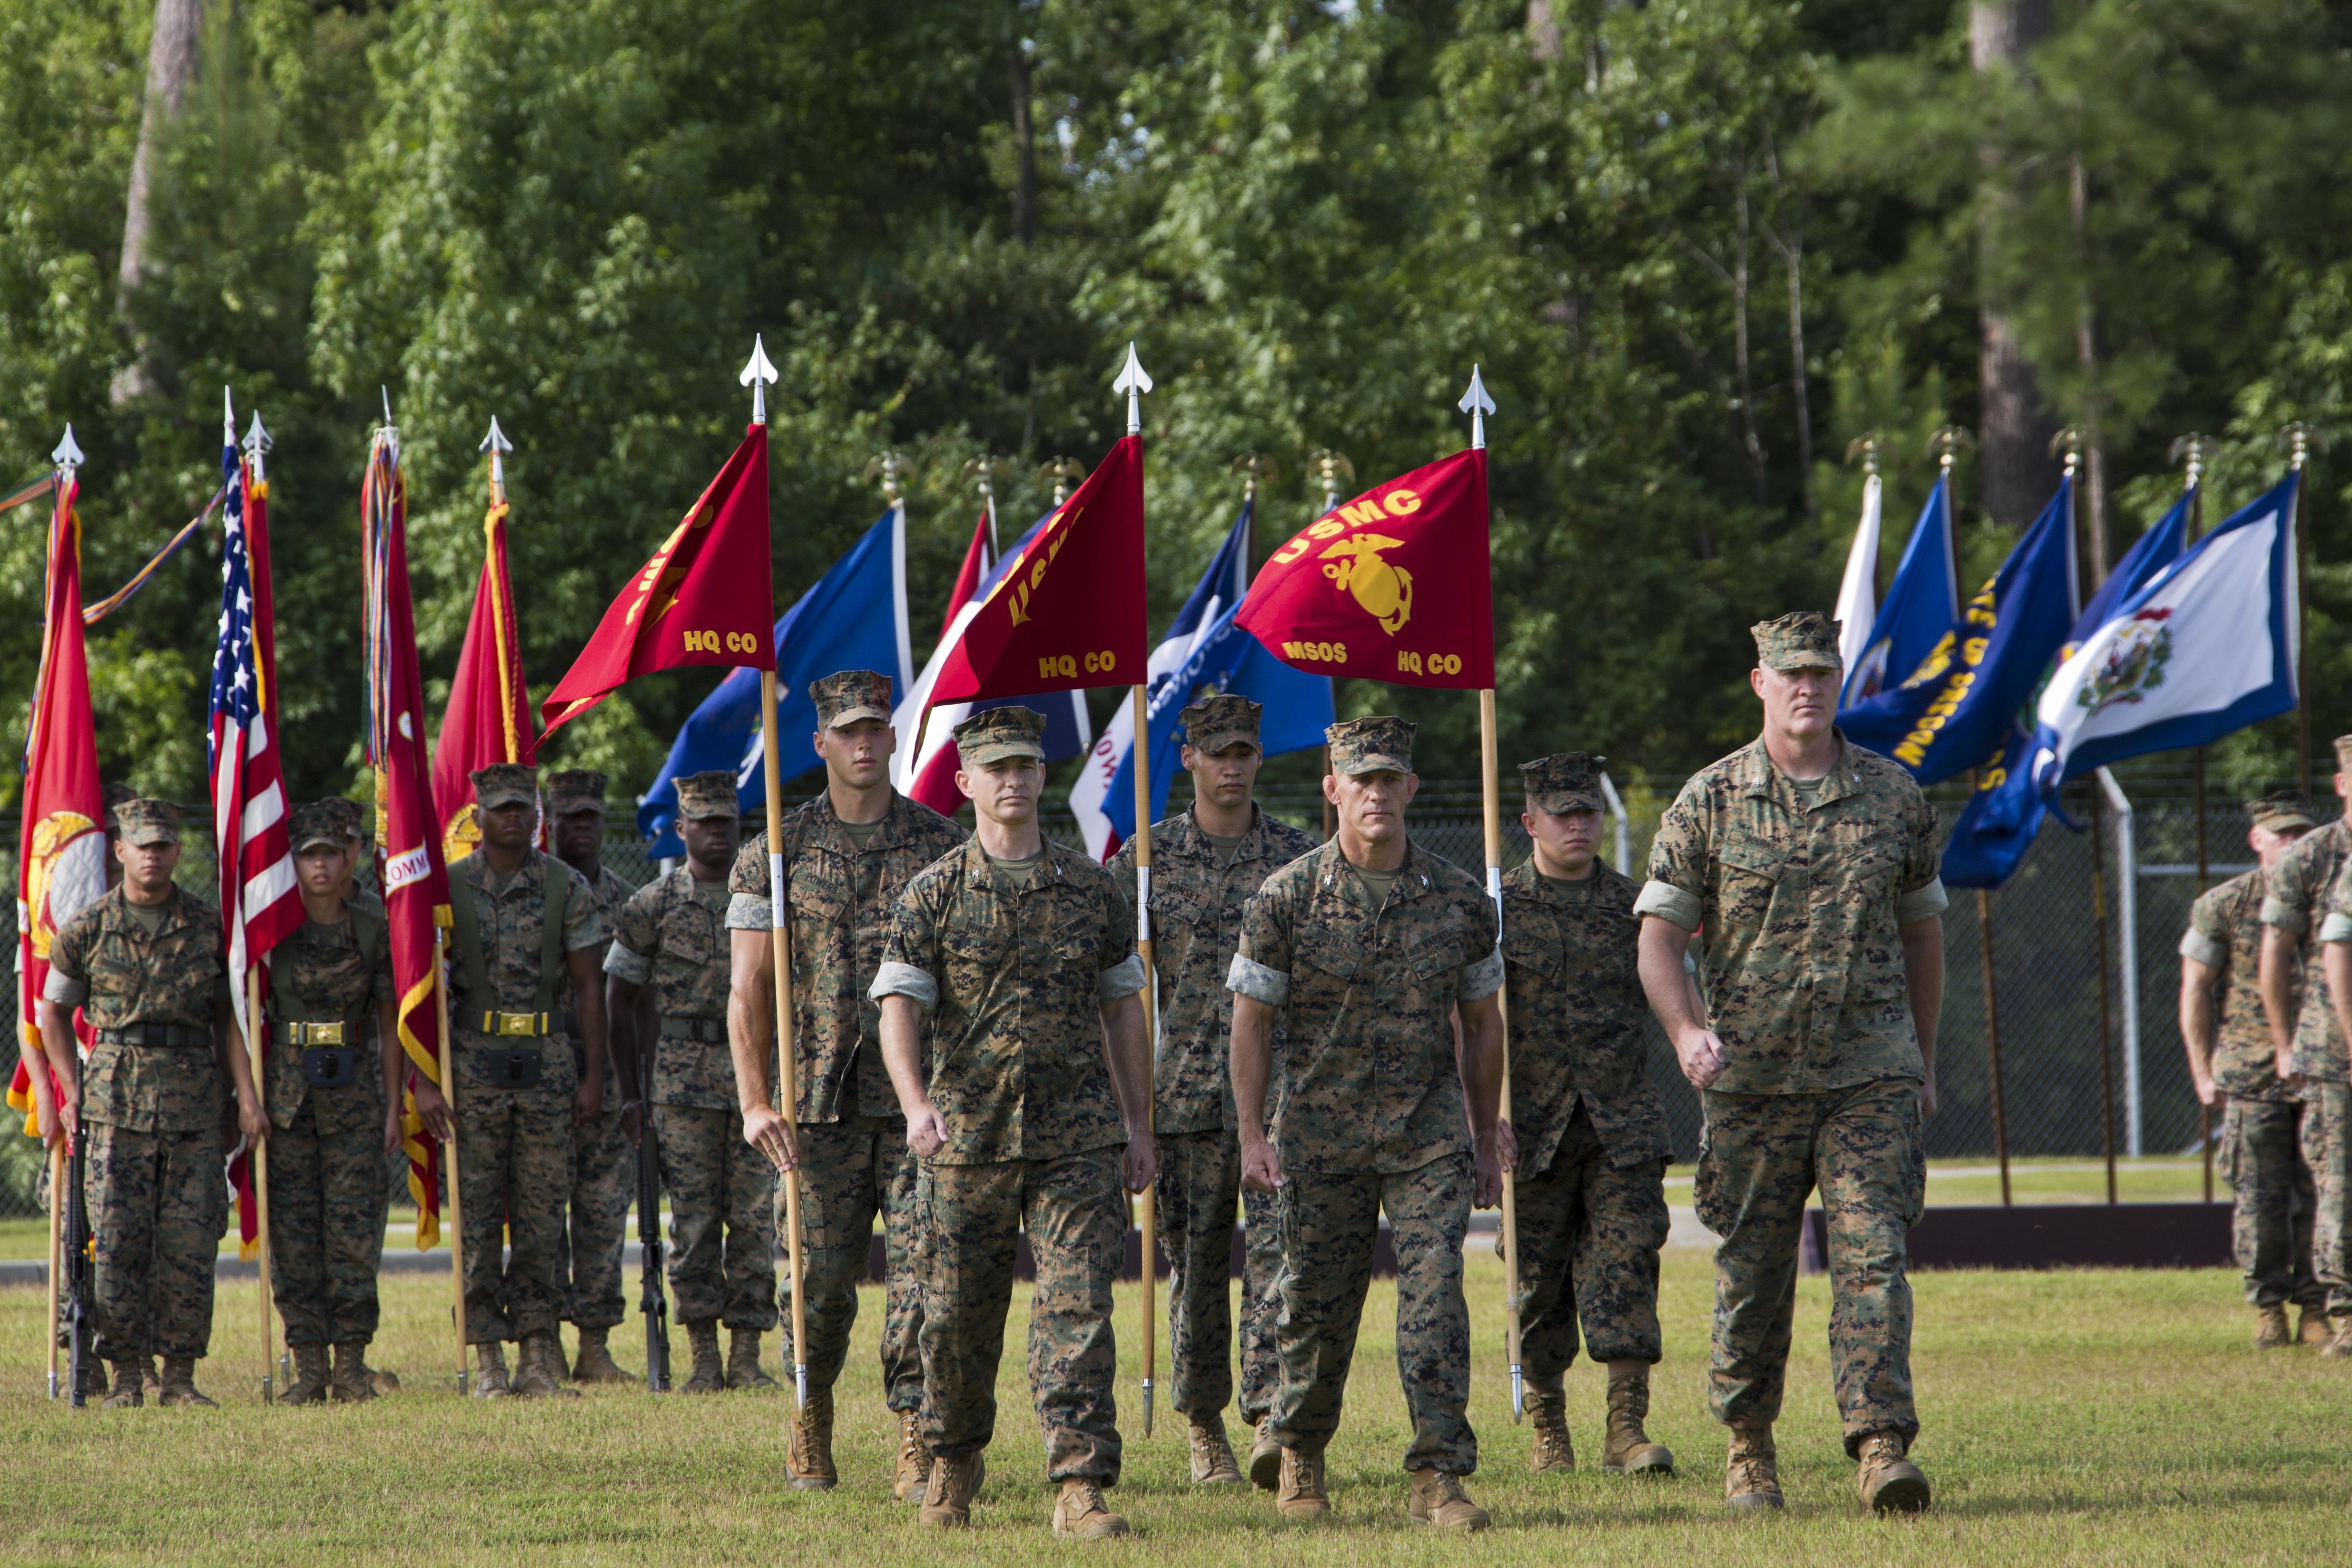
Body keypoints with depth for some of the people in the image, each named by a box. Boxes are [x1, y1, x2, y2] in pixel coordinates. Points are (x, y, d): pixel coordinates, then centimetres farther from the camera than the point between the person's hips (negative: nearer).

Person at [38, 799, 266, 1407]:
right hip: (117, 1100, -1)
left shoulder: (209, 926, 6)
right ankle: (125, 1376, -1)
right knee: (118, 1240, -6)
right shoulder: (89, 929, 3)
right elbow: (54, 1010, 13)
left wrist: (247, 1095, 3)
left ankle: (180, 1376, 5)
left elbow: (227, 1015, 11)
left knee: (190, 1243, -1)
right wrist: (73, 1093, 6)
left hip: (195, 1100, 1)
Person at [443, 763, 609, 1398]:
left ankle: (540, 1356, 4)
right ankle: (487, 1361, 3)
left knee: (542, 1215, 1)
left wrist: (593, 1076, 1)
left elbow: (587, 986, 6)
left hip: (547, 1063, 1)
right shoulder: (449, 888, 2)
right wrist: (424, 1079, -7)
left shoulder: (568, 889, 4)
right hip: (473, 1063, -1)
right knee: (478, 1217, -1)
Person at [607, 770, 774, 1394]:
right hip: (684, 1079, -1)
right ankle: (704, 1359, 2)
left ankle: (748, 1356, 3)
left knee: (756, 1219, -2)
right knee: (694, 1219, -2)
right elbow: (622, 1000, 8)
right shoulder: (653, 907, 3)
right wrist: (633, 1095, 4)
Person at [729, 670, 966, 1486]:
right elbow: (749, 990, 1)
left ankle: (916, 1451, -8)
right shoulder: (777, 853, 4)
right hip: (821, 1103, 0)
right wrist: (754, 1102, -9)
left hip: (920, 1100, 0)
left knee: (921, 1270, -8)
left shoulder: (941, 846, 7)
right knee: (820, 1273, 4)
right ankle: (810, 1427, 26)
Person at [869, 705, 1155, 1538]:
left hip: (1078, 1135, 0)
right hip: (968, 1137, 0)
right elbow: (899, 1007, -8)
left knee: (1077, 1307, -10)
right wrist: (915, 1102, -25)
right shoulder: (932, 895, 1)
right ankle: (954, 1460, 32)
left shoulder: (1091, 888, 7)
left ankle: (1081, 1486, -13)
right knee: (957, 1314, 9)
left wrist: (1139, 1126, 11)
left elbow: (1123, 1009, 14)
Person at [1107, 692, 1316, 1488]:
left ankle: (1272, 1419, -18)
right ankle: (1204, 1429, 16)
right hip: (1186, 1091, 0)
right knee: (1195, 1263, 5)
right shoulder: (1148, 858, 4)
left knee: (1276, 1249, -13)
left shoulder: (1299, 857, 7)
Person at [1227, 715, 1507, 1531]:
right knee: (1317, 1304, 7)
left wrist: (1486, 1137, 12)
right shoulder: (1287, 898, -4)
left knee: (1435, 1295, -12)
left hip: (1429, 1129, 1)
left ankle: (1440, 1478, -11)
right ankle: (1300, 1456, 29)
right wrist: (1251, 1136, -6)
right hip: (1321, 1130, -1)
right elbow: (1251, 1020, 0)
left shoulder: (1458, 899, 2)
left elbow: (1481, 1021, 11)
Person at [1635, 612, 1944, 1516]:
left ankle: (1883, 1447, -18)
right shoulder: (1709, 803, 1)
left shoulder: (1894, 798, 7)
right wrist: (1685, 1031, -19)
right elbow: (1658, 937, -1)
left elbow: (1921, 934, 16)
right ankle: (1748, 1452, 21)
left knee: (1872, 1257, -11)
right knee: (1751, 1273, 6)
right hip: (1751, 1078, 0)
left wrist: (1922, 1064, 18)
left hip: (1870, 1076, 0)